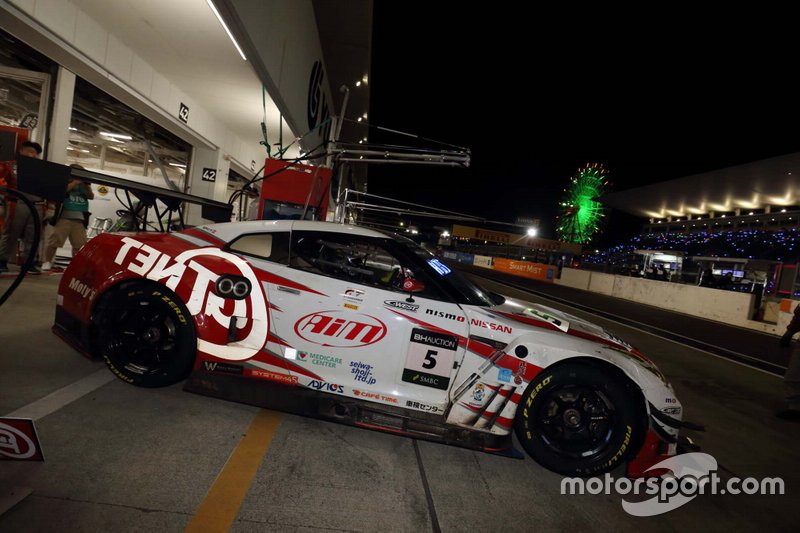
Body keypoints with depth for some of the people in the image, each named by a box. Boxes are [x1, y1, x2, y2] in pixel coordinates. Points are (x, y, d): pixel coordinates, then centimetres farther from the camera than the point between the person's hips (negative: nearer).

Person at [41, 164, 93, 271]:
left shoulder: (84, 185, 16)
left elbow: (91, 196, 5)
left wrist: (86, 185, -8)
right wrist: (74, 183, -12)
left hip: (79, 220, 3)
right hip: (64, 218, -3)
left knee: (80, 244, 0)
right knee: (54, 241, -2)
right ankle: (47, 262, 9)